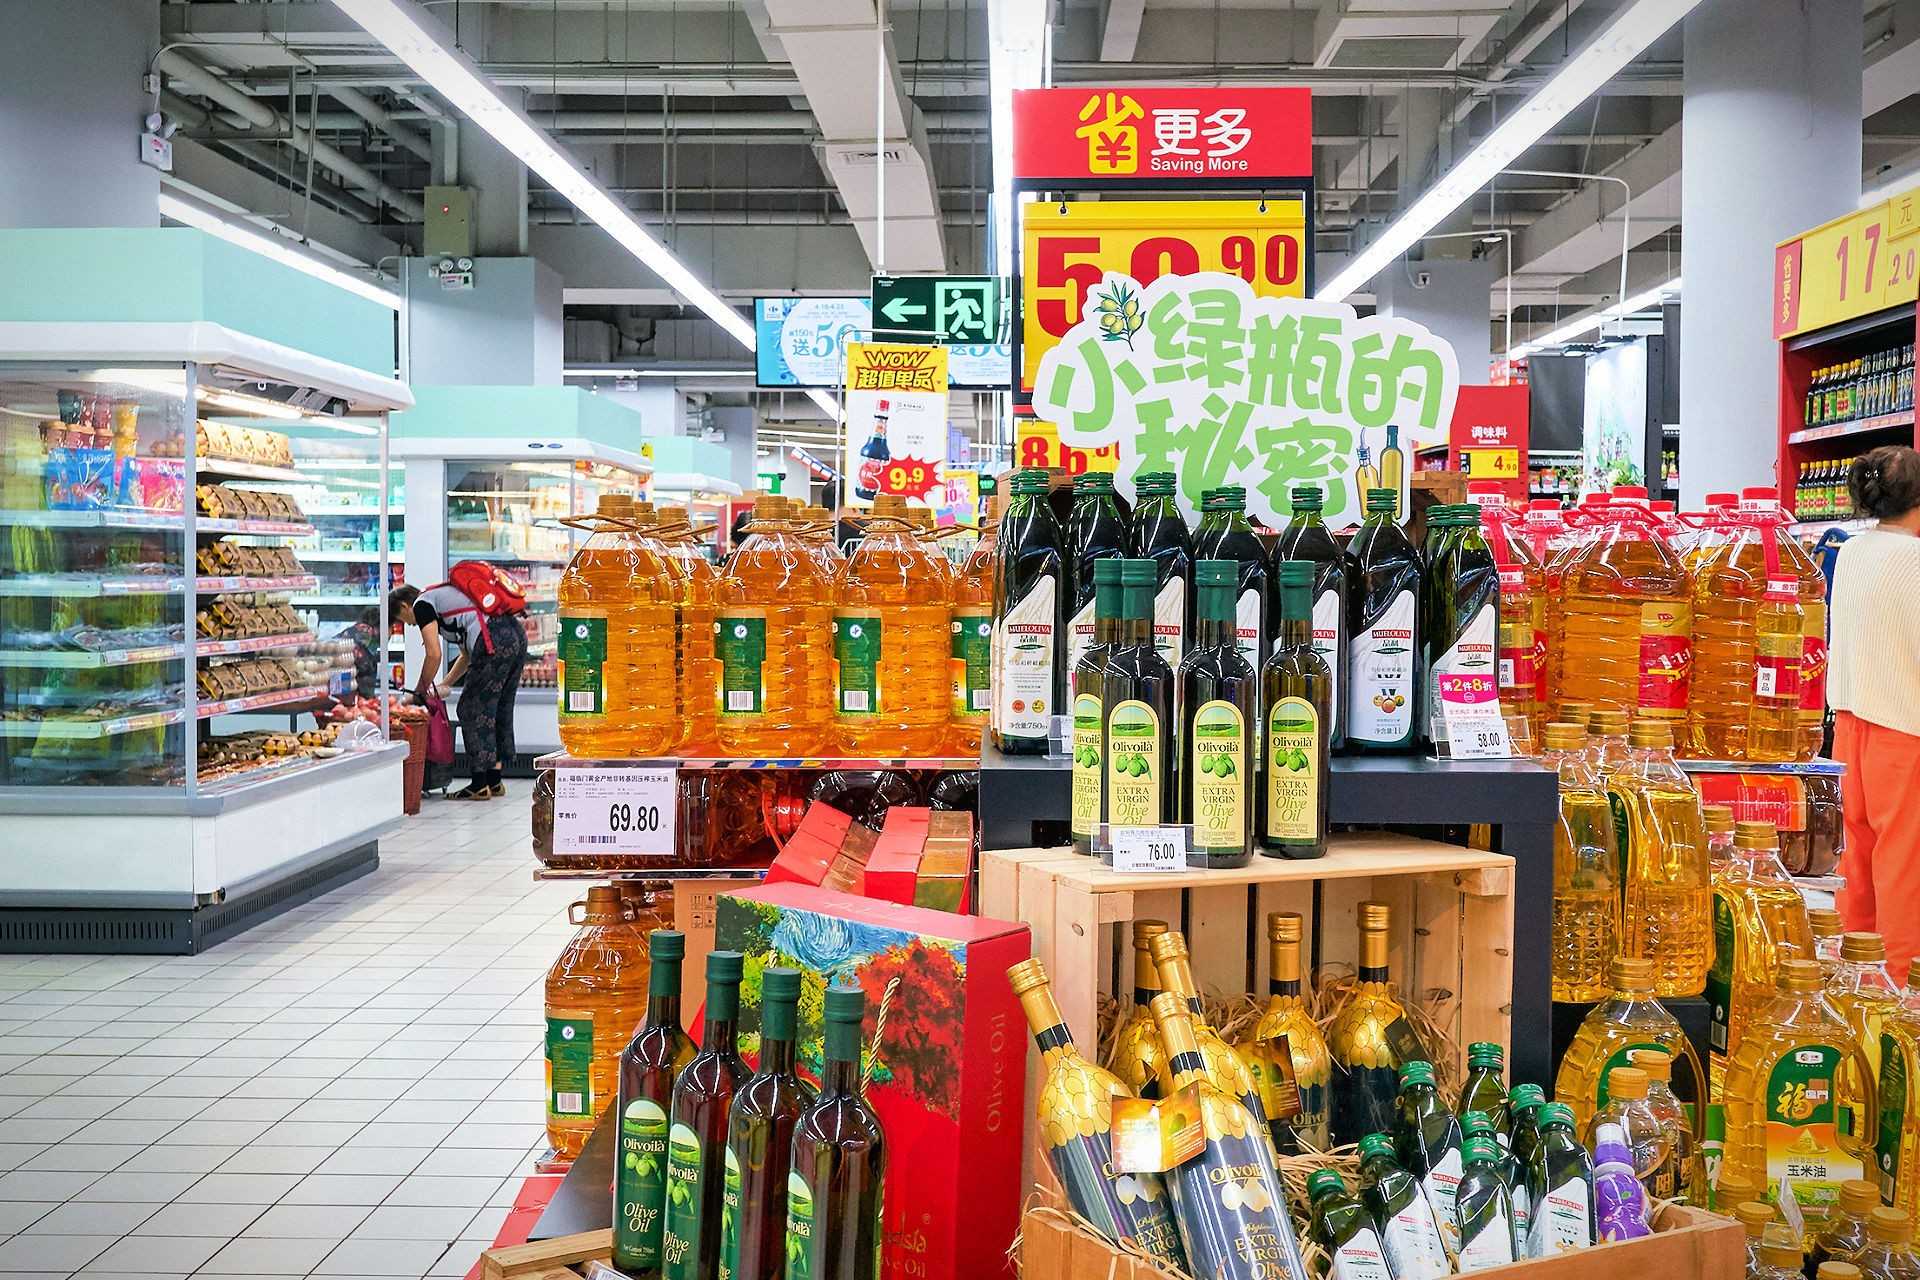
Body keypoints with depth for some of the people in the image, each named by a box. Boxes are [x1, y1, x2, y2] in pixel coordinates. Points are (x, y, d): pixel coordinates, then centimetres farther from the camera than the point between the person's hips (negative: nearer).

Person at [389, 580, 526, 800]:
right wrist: (444, 684, 35)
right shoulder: (445, 595, 33)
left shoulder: (422, 604, 6)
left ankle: (480, 785, 6)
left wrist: (419, 691, 12)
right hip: (517, 634, 9)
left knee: (473, 710, 2)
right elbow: (467, 655, 34)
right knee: (499, 709, 16)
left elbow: (434, 655, -1)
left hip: (494, 642, -9)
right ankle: (494, 782, 22)